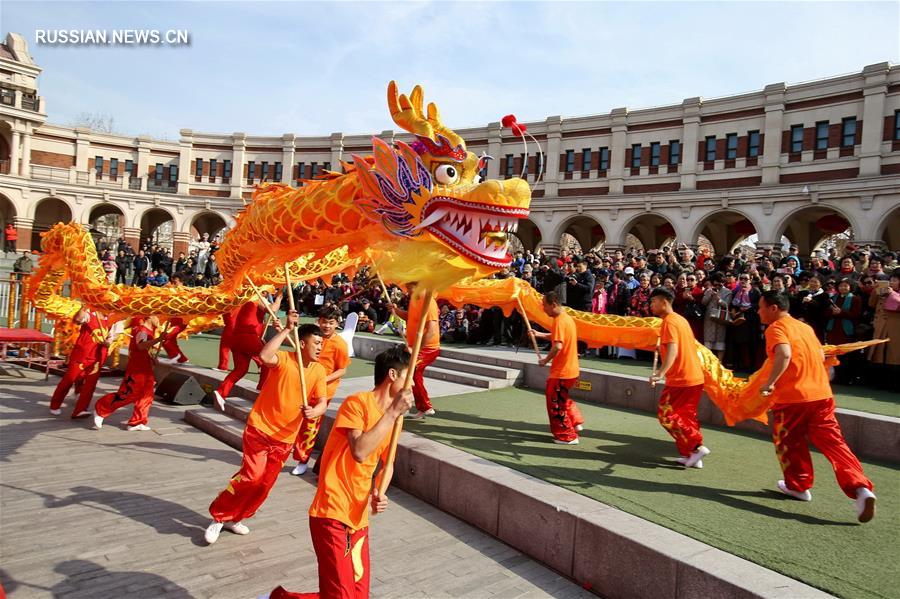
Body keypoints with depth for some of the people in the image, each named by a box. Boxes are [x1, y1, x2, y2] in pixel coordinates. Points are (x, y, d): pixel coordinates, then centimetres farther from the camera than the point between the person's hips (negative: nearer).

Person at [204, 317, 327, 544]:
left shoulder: (319, 371, -3)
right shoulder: (284, 359, -16)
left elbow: (322, 403, -10)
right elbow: (264, 356, -39)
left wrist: (313, 411, -33)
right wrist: (286, 330, -36)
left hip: (285, 438, 5)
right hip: (260, 429, -5)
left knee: (265, 483, 11)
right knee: (251, 475, -14)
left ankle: (235, 518, 32)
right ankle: (219, 517, 9)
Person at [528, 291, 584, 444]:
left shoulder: (559, 321, -21)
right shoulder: (567, 318, 9)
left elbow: (557, 346, -30)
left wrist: (545, 360, -16)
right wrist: (539, 335, 14)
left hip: (561, 371, -10)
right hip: (571, 368, 10)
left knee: (556, 403, 4)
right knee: (563, 399, 27)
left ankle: (568, 436, 13)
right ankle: (576, 422, 28)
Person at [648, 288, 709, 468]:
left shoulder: (669, 322, -15)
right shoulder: (680, 319, 14)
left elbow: (672, 351, -29)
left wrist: (660, 373, -41)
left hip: (681, 379, -10)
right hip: (695, 377, 10)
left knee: (666, 415, -2)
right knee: (686, 416, 16)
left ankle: (696, 447, -2)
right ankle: (691, 455, 18)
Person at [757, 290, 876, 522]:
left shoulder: (776, 329, -7)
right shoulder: (805, 327, 17)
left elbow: (784, 354, -27)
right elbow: (821, 356, 26)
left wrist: (770, 382, -23)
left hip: (792, 397, -6)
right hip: (822, 394, 7)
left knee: (789, 443, 14)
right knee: (833, 443, 5)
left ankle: (798, 485, 27)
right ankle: (860, 488, -9)